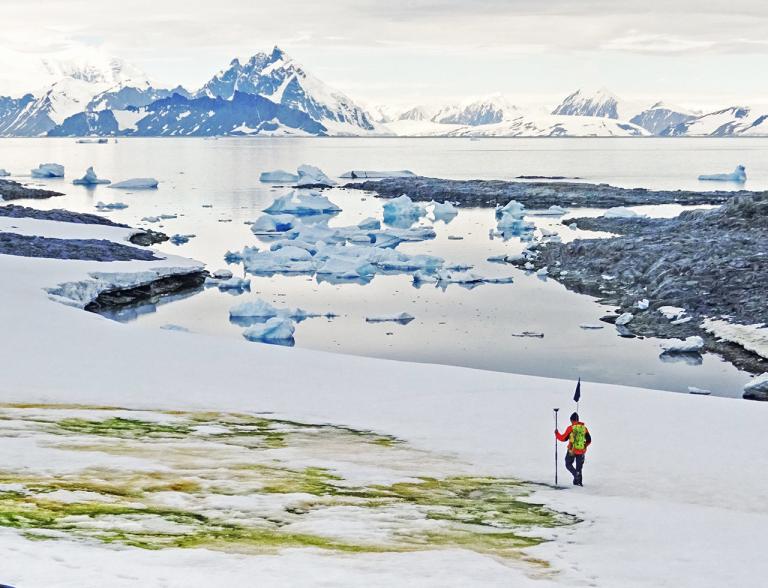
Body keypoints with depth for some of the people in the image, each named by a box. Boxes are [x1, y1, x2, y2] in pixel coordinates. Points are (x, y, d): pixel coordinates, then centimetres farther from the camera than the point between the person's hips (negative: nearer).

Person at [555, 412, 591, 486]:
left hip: (572, 450, -4)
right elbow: (589, 440, 11)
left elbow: (563, 438, -3)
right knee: (579, 467, 16)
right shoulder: (584, 428, 4)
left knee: (568, 464, 13)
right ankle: (578, 481, 13)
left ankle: (576, 474, -11)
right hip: (581, 451, 4)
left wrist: (557, 433, 15)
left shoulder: (571, 428, -8)